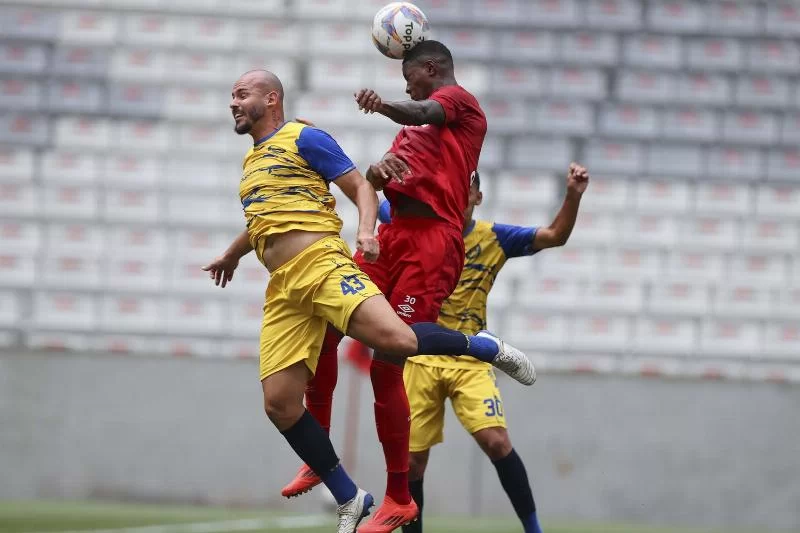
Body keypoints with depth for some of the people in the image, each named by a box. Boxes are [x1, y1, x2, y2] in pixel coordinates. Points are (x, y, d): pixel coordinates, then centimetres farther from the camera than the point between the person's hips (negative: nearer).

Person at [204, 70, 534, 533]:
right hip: (283, 288, 7)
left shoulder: (304, 138, 3)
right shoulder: (251, 160, 25)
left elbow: (361, 187, 0)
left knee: (395, 339, -30)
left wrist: (366, 231, -19)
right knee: (280, 403, -6)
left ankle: (485, 347, 0)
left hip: (322, 263, -7)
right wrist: (231, 256, 58)